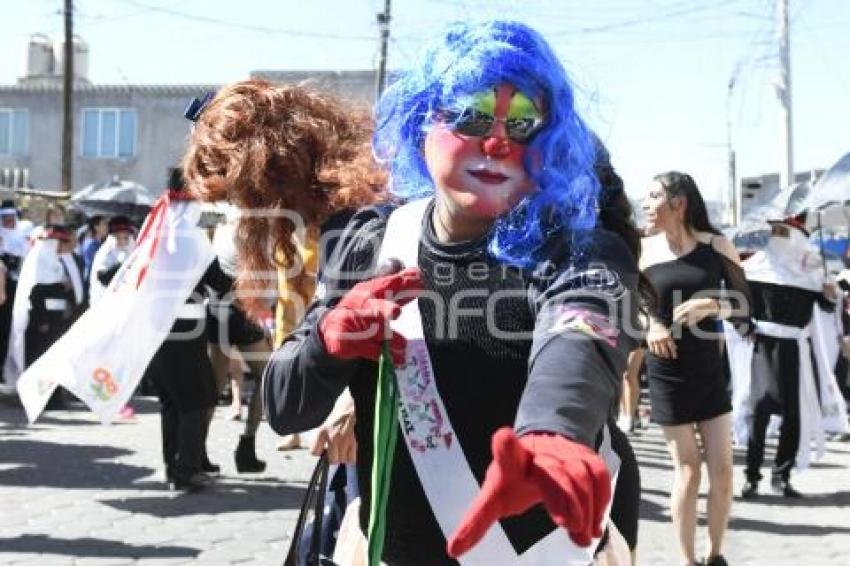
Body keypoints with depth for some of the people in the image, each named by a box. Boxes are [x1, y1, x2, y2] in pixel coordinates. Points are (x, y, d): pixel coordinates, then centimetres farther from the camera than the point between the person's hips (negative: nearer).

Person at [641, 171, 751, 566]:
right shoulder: (643, 252, -5)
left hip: (710, 370, 2)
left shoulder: (716, 246, -4)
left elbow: (744, 302, -2)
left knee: (722, 468, 4)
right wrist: (649, 326, -17)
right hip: (667, 374, -1)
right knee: (687, 469, 1)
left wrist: (709, 305, -21)